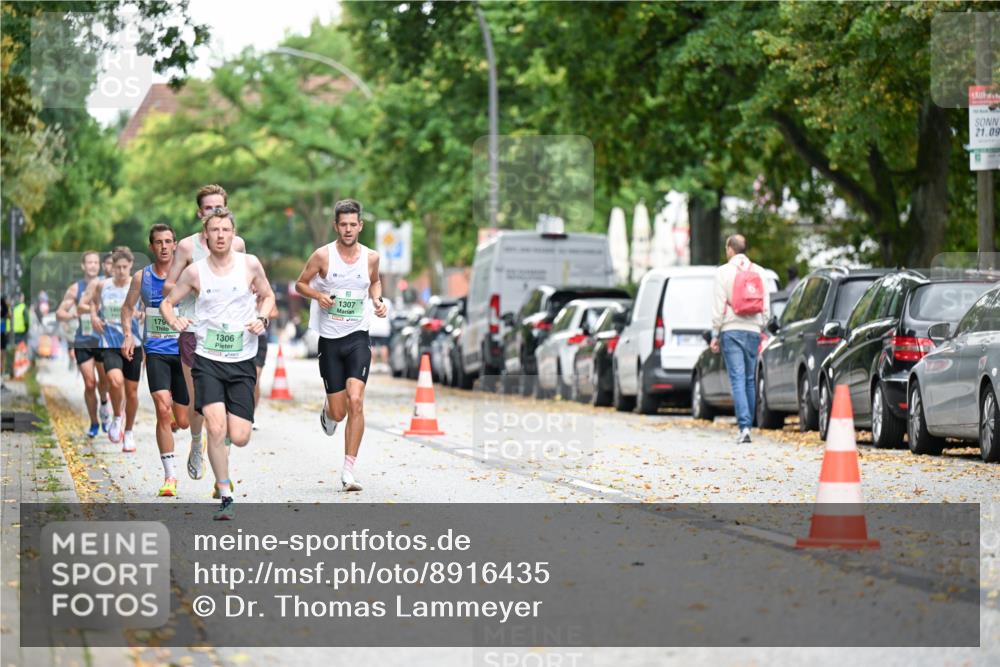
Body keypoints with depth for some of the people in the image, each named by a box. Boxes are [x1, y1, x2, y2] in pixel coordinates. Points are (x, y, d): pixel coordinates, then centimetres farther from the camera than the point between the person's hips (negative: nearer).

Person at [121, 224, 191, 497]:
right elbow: (128, 307, 16)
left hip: (183, 351, 0)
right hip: (155, 351, 0)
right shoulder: (141, 277, 3)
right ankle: (169, 477, -12)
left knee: (183, 420, 2)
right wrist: (128, 335, 1)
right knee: (162, 408, -19)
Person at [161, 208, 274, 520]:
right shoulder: (195, 271, -1)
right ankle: (225, 497, -6)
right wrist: (174, 321, -11)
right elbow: (167, 302, 10)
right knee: (216, 427, -19)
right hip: (207, 358, -1)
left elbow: (267, 296, 16)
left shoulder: (250, 265, 0)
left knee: (239, 437, -4)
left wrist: (262, 319, -4)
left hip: (242, 361, 1)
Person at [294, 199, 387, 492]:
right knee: (338, 412, 3)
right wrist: (317, 295, -14)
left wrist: (378, 300, 3)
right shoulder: (323, 256, -6)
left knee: (355, 402, -18)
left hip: (358, 338, 1)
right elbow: (300, 284, 6)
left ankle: (348, 470, -13)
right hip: (330, 339, -1)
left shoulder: (371, 257, 1)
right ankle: (327, 412, 44)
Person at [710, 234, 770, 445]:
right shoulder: (759, 272, 9)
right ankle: (747, 424, 15)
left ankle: (744, 426, -18)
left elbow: (719, 306, -6)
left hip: (731, 330, -4)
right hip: (753, 330, 4)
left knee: (738, 379, -8)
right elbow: (766, 305, 10)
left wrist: (715, 334, -1)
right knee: (750, 380, 11)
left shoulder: (724, 272, -3)